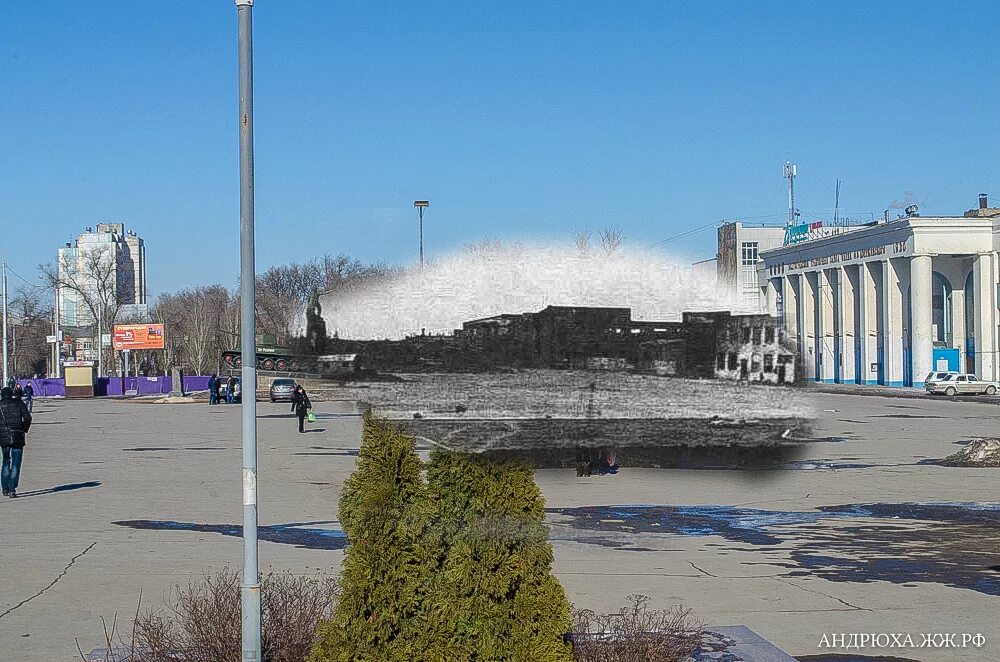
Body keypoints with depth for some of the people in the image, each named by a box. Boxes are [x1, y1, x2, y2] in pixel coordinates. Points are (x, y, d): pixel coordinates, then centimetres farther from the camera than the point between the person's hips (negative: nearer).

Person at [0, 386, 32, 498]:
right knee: (15, 465, 1)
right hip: (18, 438, -1)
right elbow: (27, 418, -4)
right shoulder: (19, 404, 3)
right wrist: (24, 430, 10)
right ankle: (12, 490, -8)